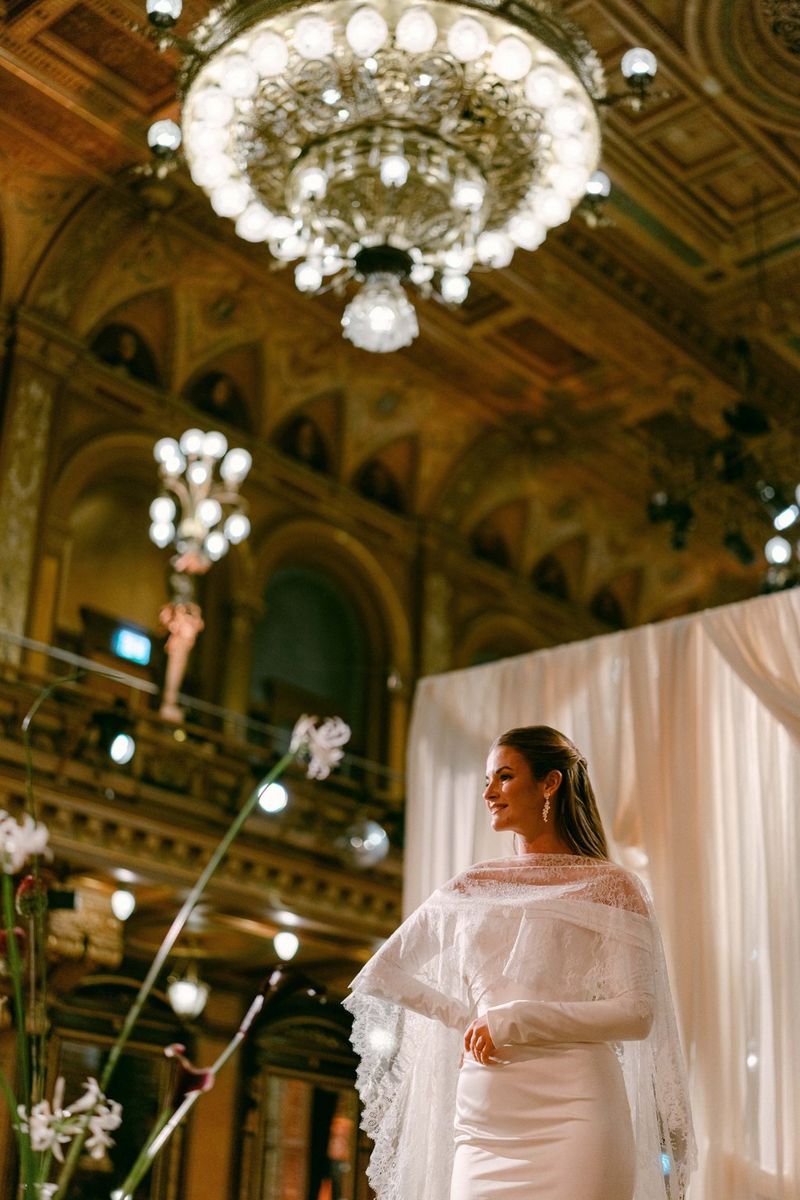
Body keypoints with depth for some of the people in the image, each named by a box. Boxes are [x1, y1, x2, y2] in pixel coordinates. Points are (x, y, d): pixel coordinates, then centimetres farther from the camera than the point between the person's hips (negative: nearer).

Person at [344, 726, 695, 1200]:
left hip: (572, 1115, -4)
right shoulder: (472, 889, 15)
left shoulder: (610, 886, 3)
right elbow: (380, 975, 18)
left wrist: (512, 1022, -11)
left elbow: (637, 1013, -7)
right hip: (482, 1121, 4)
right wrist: (464, 1017, 6)